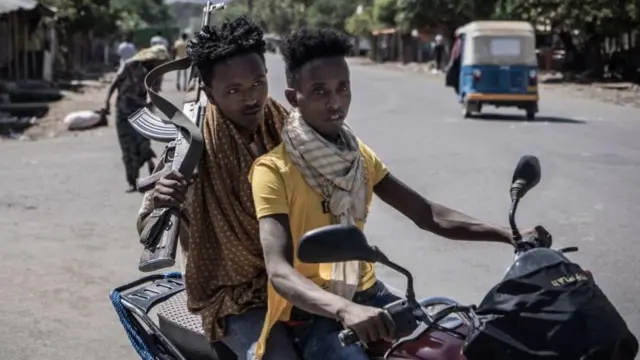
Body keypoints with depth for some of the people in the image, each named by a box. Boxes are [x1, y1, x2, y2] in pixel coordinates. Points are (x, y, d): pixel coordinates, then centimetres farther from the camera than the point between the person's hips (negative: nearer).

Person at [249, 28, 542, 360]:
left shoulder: (360, 155, 9)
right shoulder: (273, 171, -14)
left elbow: (427, 214, 4)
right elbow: (279, 272, -25)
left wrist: (508, 235, -10)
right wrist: (345, 309, -43)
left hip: (367, 296, 7)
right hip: (312, 314, -6)